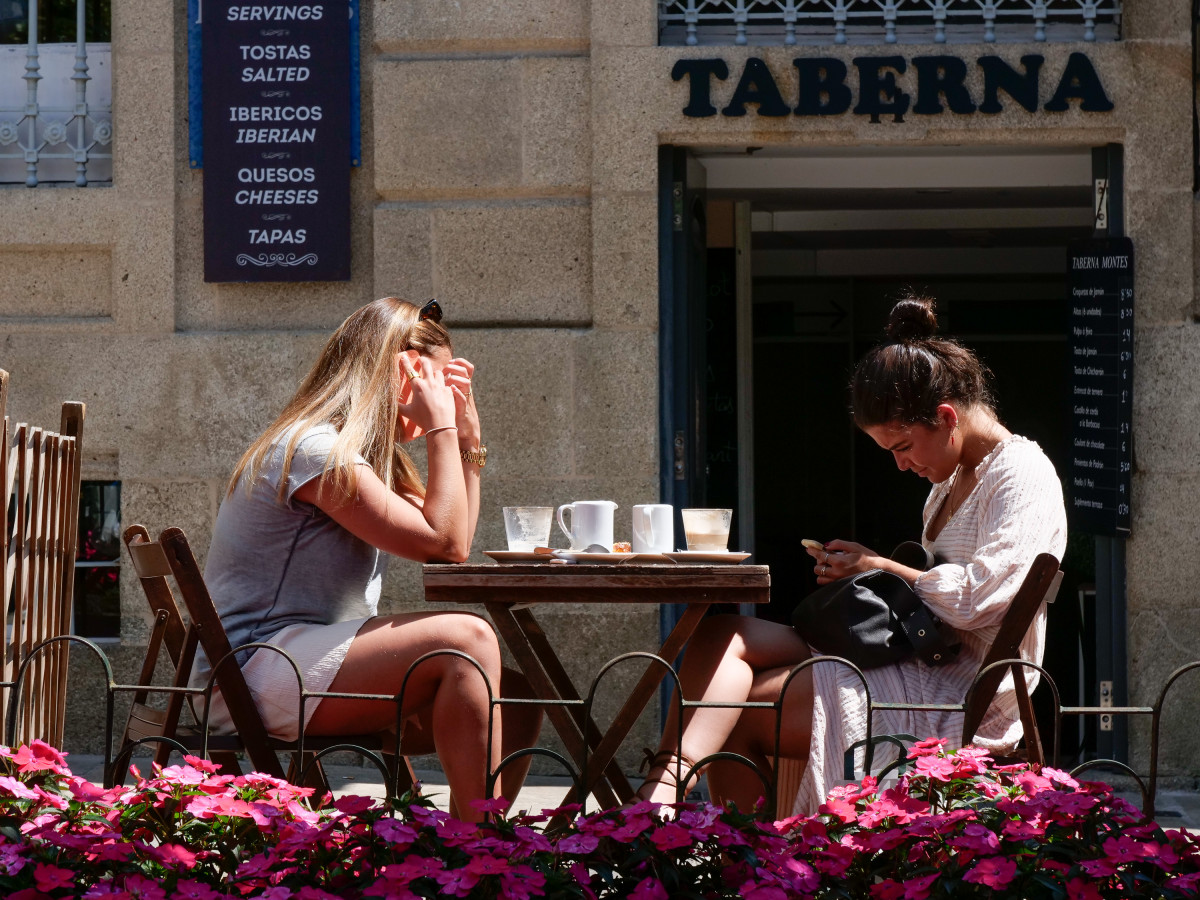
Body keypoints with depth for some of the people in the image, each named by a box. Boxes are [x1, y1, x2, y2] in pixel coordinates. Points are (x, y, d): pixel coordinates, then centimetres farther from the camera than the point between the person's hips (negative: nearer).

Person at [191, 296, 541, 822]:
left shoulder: (366, 453, 19)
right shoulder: (315, 449, -13)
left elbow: (450, 545, 18)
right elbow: (444, 544, -16)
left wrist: (466, 436, 15)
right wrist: (441, 428, -8)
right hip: (256, 672, -10)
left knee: (515, 700, -4)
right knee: (466, 638, -26)